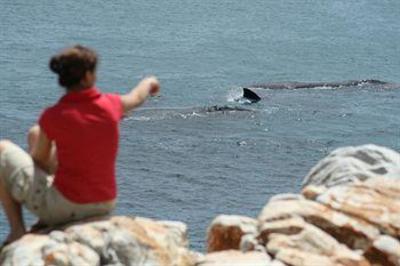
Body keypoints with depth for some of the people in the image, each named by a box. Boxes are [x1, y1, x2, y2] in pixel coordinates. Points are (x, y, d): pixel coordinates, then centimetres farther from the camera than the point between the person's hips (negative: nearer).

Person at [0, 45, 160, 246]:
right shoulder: (110, 105, -6)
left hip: (64, 208, -5)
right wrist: (149, 83, 42)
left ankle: (17, 229, 6)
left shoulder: (53, 116, -18)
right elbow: (136, 97, 19)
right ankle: (46, 221, 27)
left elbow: (39, 160, -3)